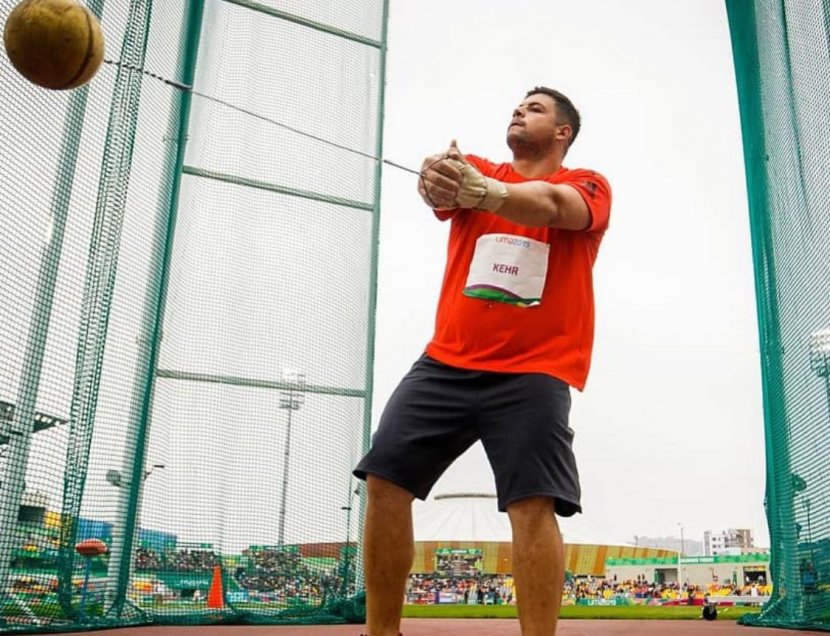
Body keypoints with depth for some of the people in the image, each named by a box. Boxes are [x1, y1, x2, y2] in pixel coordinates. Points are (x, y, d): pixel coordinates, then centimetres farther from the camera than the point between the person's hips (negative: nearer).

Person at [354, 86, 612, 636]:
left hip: (534, 370, -3)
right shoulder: (476, 171, 14)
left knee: (533, 506, -17)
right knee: (385, 482, -4)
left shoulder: (588, 186, 5)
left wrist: (485, 191, -41)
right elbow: (443, 186, -11)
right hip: (447, 361, 4)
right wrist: (437, 177, -37)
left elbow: (553, 206, -20)